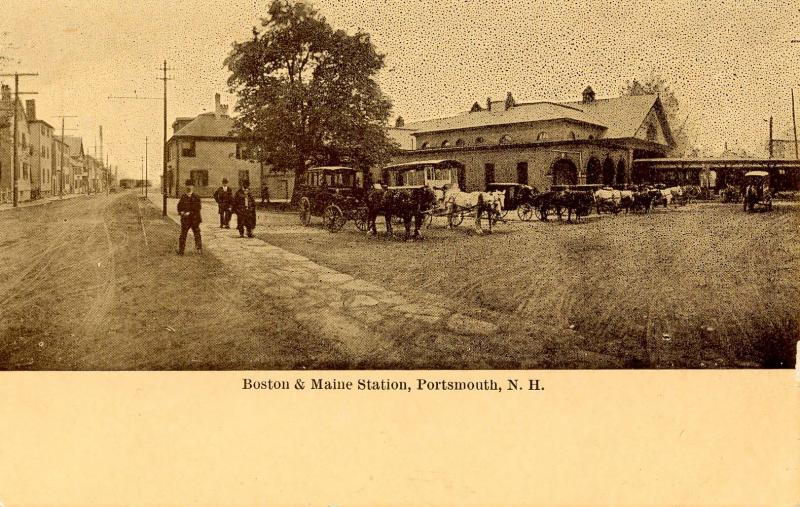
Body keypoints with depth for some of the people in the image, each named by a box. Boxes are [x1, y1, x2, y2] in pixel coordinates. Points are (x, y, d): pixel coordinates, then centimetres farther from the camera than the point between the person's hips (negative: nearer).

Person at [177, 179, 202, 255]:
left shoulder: (196, 197, -3)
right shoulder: (183, 197, 8)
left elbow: (197, 208, -11)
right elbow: (179, 206, 12)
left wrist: (189, 213, -18)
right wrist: (181, 212, -8)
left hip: (194, 219, -2)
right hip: (185, 219, 2)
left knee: (197, 234, 4)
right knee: (183, 235, 2)